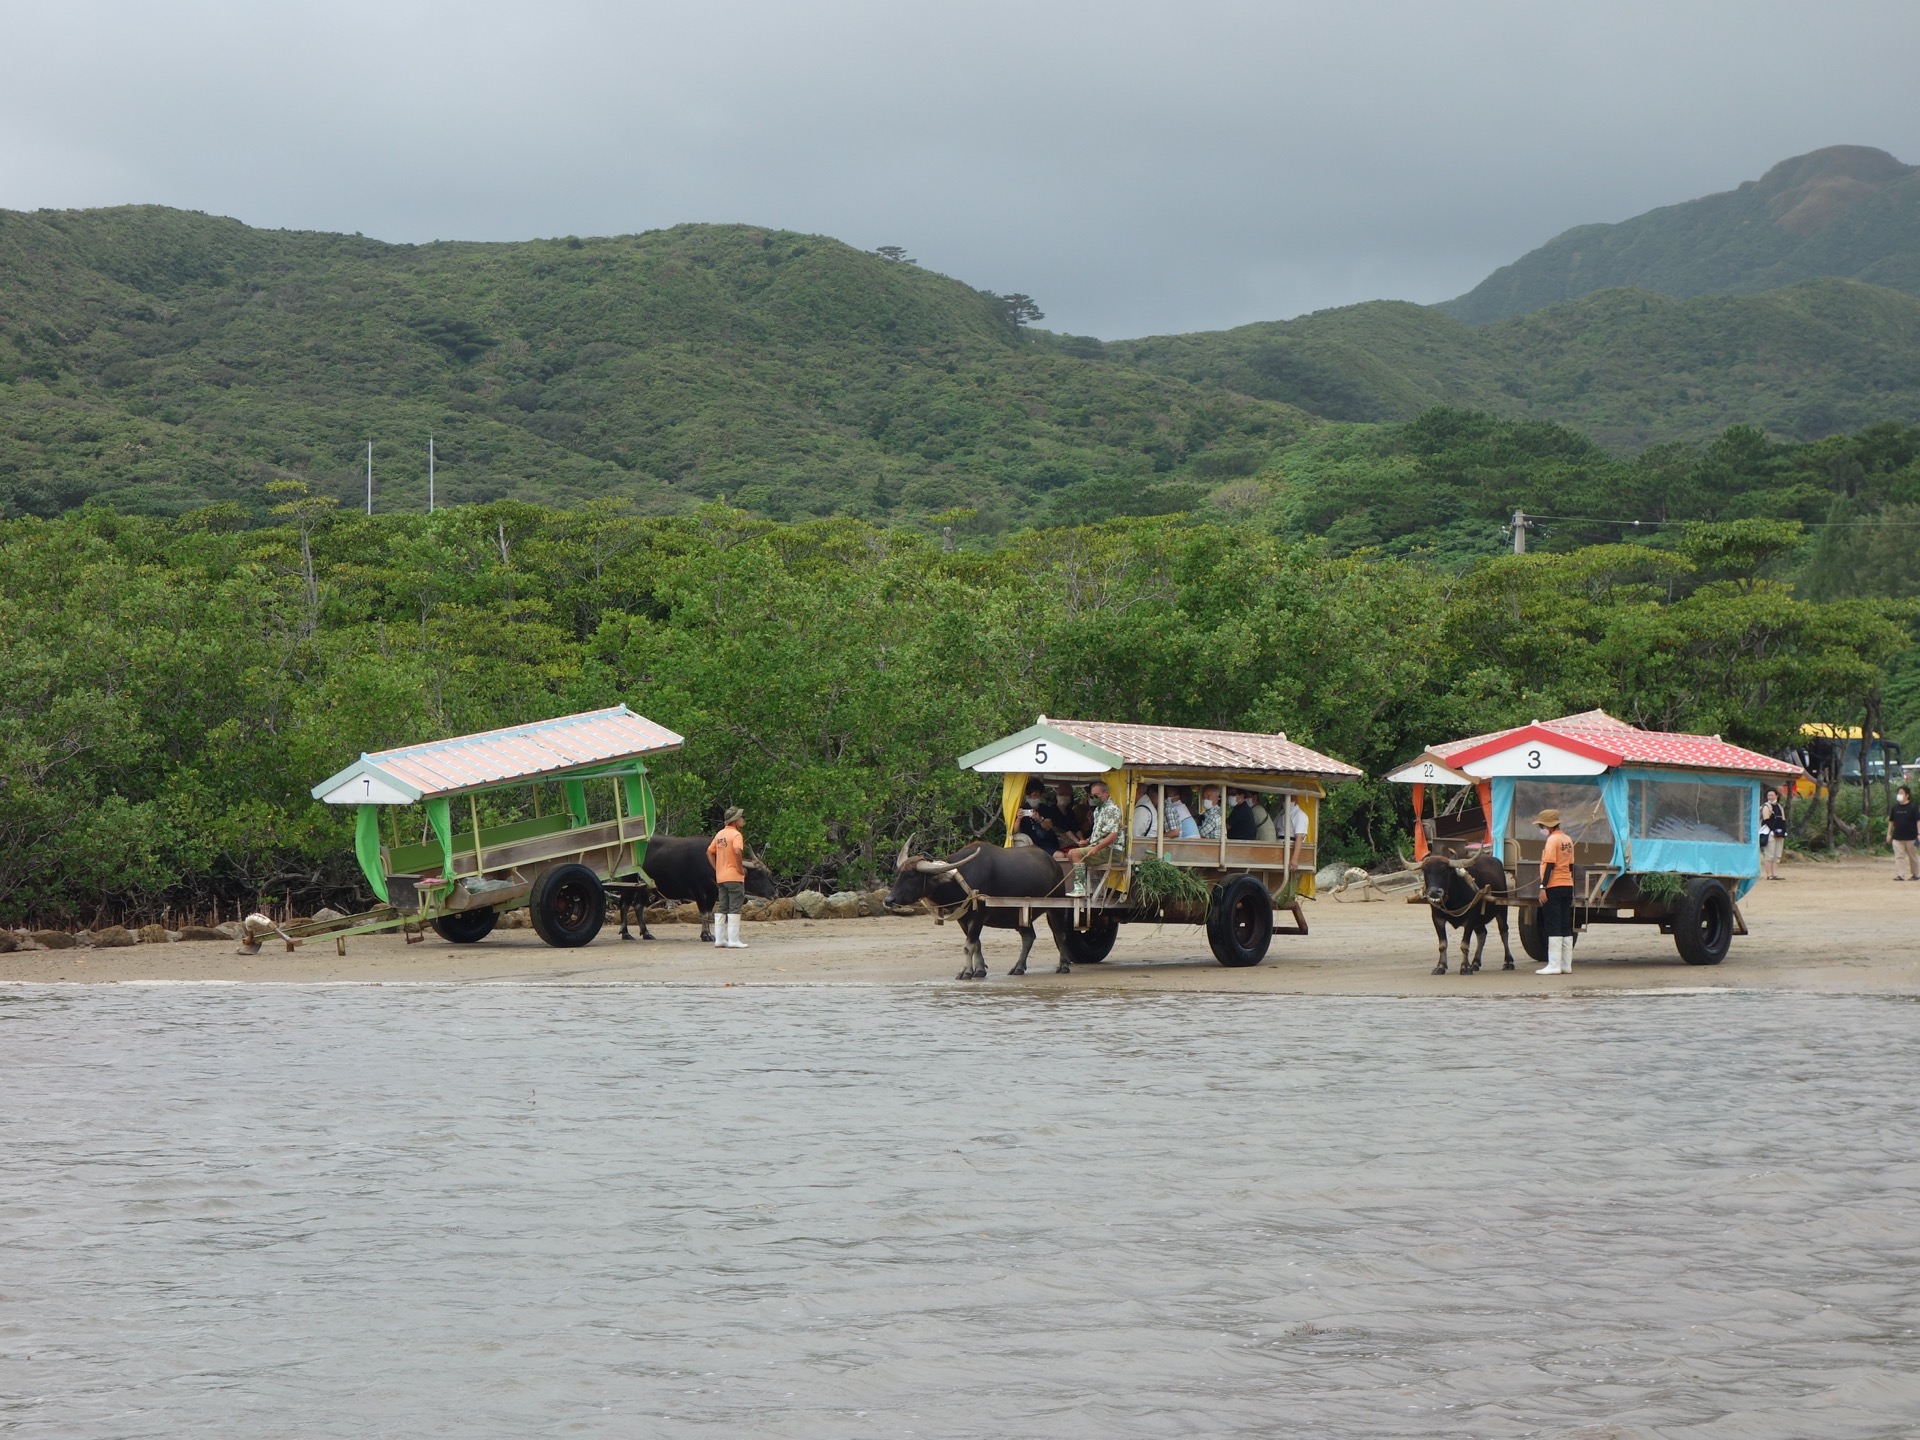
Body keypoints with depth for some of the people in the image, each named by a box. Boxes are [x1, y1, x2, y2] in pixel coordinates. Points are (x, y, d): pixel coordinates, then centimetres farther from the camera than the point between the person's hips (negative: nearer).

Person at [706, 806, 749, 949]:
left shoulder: (720, 834, 12)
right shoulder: (736, 834, -11)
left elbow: (709, 852, 15)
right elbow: (737, 851, -28)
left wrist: (717, 868, 14)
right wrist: (741, 867, -16)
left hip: (720, 877, 7)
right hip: (734, 877, -7)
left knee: (721, 909, 11)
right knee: (734, 909, -4)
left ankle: (719, 940, 11)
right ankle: (733, 940, -6)